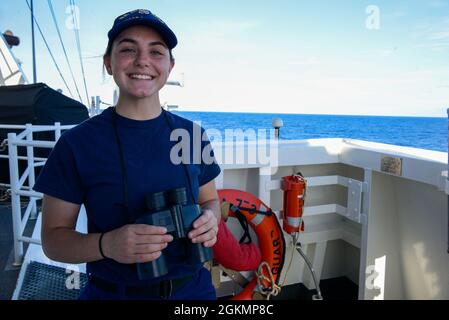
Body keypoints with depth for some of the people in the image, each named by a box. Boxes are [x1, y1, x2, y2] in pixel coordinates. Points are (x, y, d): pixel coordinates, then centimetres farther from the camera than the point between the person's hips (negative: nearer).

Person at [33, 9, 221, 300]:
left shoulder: (193, 134, -5)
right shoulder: (76, 143, -12)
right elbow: (53, 238, -8)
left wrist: (210, 220, -15)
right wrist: (105, 245, -27)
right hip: (113, 292, -2)